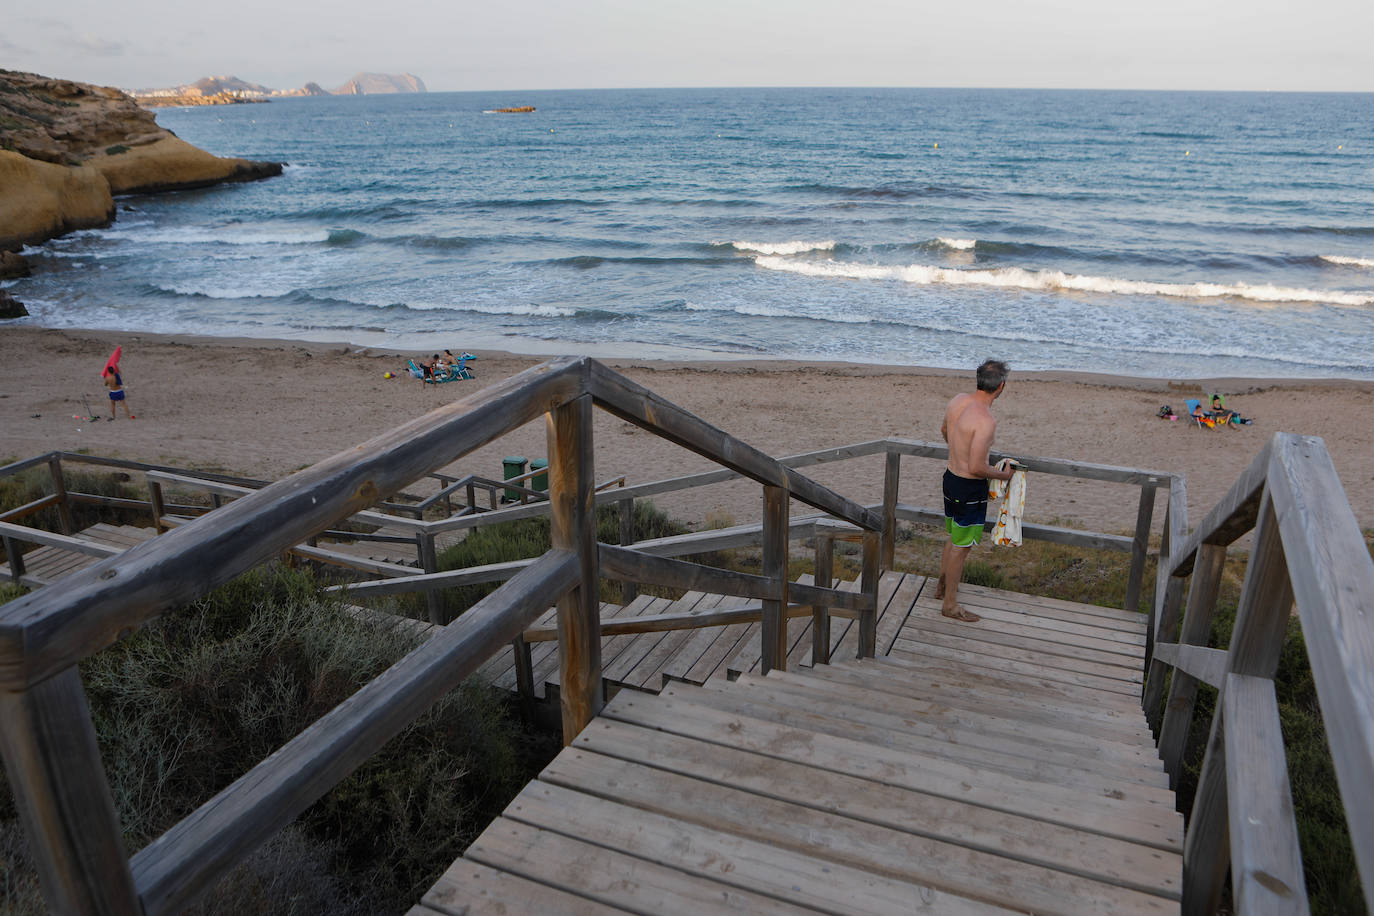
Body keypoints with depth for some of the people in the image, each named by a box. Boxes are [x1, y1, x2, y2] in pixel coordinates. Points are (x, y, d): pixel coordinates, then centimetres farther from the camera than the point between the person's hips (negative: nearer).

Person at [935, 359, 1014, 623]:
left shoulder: (959, 400, -3)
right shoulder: (986, 420, -28)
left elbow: (944, 430, 17)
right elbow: (977, 468, -27)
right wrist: (1003, 475, -9)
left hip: (951, 476, 9)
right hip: (970, 488, -8)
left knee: (954, 538, 25)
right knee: (961, 546, 5)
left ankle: (942, 586, 42)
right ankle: (950, 604, 18)